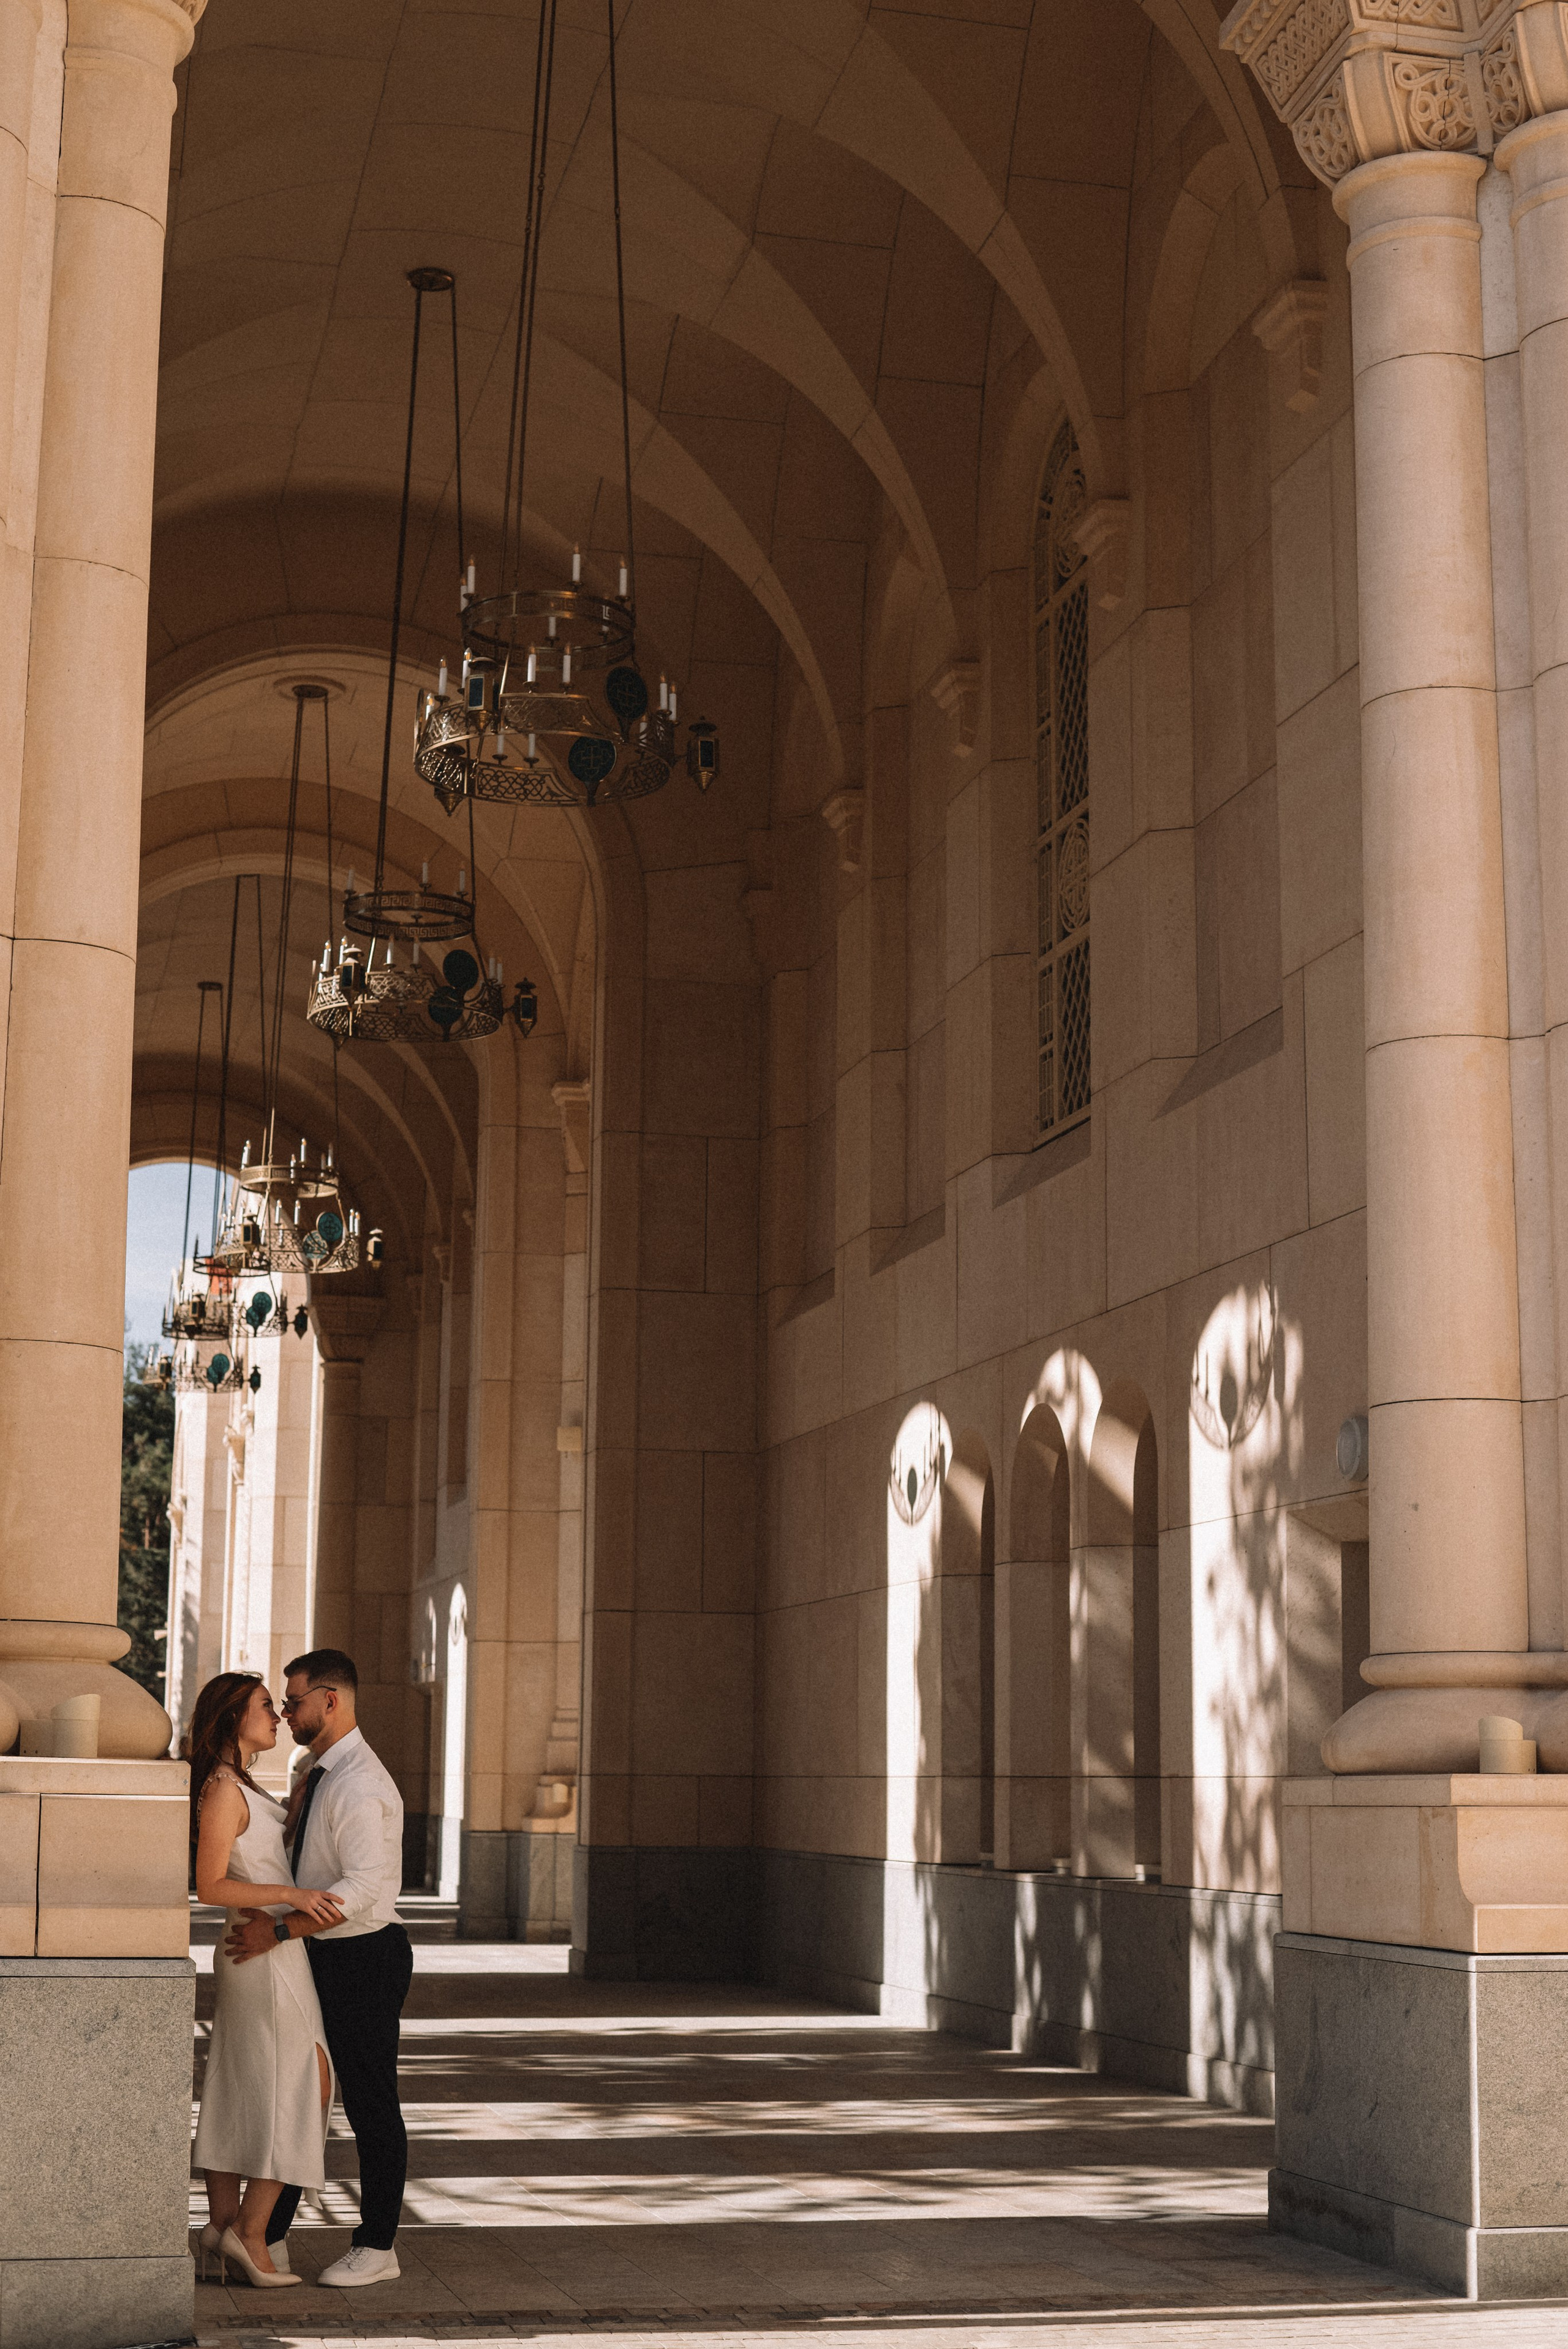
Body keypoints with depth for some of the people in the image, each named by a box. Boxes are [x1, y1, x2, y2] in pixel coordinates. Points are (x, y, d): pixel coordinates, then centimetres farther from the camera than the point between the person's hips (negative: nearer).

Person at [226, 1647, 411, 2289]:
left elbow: (363, 1886, -28)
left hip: (363, 1958, -10)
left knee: (370, 2102, 2)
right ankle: (269, 2236, 24)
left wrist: (278, 1931, -29)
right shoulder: (316, 1776, 12)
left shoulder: (360, 1784, -20)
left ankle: (377, 2248, 14)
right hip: (322, 1957, 10)